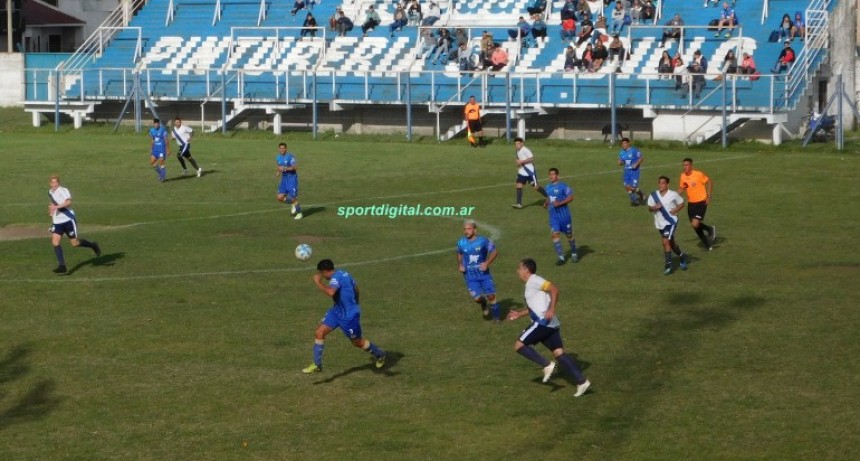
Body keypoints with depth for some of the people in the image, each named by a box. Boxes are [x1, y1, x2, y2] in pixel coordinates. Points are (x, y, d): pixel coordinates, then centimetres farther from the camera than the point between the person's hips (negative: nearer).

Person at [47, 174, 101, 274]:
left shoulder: (63, 190, -13)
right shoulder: (50, 193, 11)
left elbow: (68, 202, -32)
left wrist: (57, 206, -41)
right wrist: (51, 208, 14)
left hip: (68, 220, -6)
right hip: (57, 222, 6)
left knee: (75, 243, 1)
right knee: (55, 242, -12)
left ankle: (93, 245, 30)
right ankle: (62, 266, -12)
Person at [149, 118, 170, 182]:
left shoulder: (162, 130, -13)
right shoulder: (152, 130, 6)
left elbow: (166, 141, -10)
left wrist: (168, 150, -11)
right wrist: (150, 150, 17)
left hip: (162, 149, -7)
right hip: (155, 149, 7)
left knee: (161, 163, -7)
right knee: (152, 163, 2)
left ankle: (163, 177, 9)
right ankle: (161, 174, 21)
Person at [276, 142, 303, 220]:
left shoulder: (290, 156, -13)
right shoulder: (278, 157, 8)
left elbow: (293, 167, -18)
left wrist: (285, 168, -31)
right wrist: (279, 172, 4)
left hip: (292, 179, -6)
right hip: (284, 179, 6)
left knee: (293, 197, -6)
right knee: (280, 197, -3)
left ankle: (299, 213, 12)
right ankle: (292, 204, 23)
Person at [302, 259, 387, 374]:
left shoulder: (336, 278, -25)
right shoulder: (343, 274, 3)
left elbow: (330, 292, -46)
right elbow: (356, 288, 17)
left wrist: (318, 282, -36)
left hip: (349, 316, -9)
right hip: (337, 311, 9)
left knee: (358, 342, 12)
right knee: (319, 333, -2)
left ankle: (379, 354, 37)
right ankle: (317, 365, 4)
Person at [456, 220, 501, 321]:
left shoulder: (483, 241, -11)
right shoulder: (461, 243, -2)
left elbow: (495, 252, -1)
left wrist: (487, 263, -13)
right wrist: (459, 265, 3)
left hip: (483, 273, -1)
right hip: (470, 275, 1)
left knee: (491, 296, -5)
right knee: (477, 298, -12)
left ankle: (496, 316, 17)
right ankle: (484, 304, 25)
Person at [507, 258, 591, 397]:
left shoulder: (534, 280, -6)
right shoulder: (531, 284, 24)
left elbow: (554, 289, -19)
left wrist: (552, 310, -25)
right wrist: (519, 314, 38)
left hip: (543, 322, -10)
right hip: (551, 325, 10)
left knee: (519, 345, -3)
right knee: (559, 353, 3)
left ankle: (547, 365, -11)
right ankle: (582, 381, -6)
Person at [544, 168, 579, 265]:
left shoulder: (563, 186, -12)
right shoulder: (548, 187, 7)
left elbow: (570, 197, -15)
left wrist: (560, 203, -23)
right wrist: (547, 203, 3)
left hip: (564, 214, -4)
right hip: (553, 216, 4)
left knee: (569, 235, 9)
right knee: (555, 234, -11)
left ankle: (574, 254, 31)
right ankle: (561, 257, -9)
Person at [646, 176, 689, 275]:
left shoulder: (673, 195, -10)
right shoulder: (653, 195, -2)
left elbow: (681, 203, 4)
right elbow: (649, 208, 2)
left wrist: (676, 210, -13)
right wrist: (654, 207, -20)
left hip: (671, 222, -5)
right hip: (660, 223, 5)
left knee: (666, 242, -20)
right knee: (671, 243, 20)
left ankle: (668, 264, -12)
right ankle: (682, 257, 45)